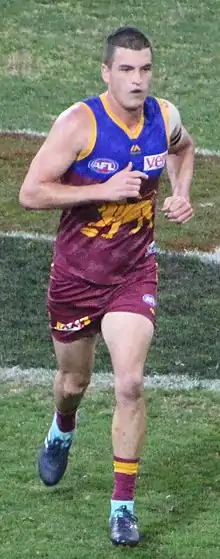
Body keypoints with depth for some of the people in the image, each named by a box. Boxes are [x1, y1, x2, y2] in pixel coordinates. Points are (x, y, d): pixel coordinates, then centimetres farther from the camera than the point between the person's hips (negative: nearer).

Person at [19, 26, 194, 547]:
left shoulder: (165, 117, -5)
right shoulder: (79, 123, -20)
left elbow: (184, 148, 21)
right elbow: (31, 193, -21)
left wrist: (181, 193, 3)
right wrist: (104, 189, -26)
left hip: (134, 274, 1)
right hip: (76, 274, -1)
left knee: (130, 383, -15)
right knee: (74, 380, 18)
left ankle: (124, 504, -5)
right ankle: (62, 431, 56)